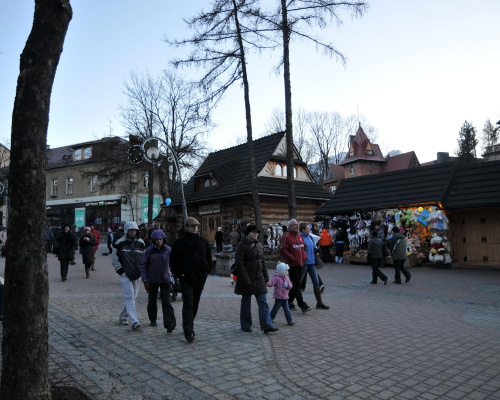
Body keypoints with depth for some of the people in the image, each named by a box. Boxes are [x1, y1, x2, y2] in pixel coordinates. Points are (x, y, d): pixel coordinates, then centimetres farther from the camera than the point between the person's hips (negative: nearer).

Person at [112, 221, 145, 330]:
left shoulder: (140, 243, 8)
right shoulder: (120, 243, -3)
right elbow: (115, 259, 1)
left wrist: (142, 270, 7)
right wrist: (120, 271, -6)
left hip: (137, 274, 5)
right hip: (125, 274, -5)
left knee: (133, 296, 12)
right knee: (129, 296, -12)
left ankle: (123, 316, 31)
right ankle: (134, 321, -15)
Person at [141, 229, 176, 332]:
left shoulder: (168, 250, -3)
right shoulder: (149, 250, -6)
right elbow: (143, 266, -3)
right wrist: (145, 281, -9)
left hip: (165, 279, -1)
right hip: (152, 280, 1)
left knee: (166, 301, -10)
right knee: (152, 301, 15)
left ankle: (169, 324, -15)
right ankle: (153, 320, 37)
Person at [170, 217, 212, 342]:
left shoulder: (203, 241, 7)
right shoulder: (179, 242, -4)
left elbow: (209, 257, 17)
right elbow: (173, 260, 1)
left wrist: (207, 271, 9)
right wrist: (179, 274, -6)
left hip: (200, 278, 4)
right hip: (186, 278, -4)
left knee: (195, 304, 13)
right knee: (188, 304, -10)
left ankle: (189, 326, 30)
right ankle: (188, 332, -11)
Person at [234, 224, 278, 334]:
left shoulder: (259, 245, 11)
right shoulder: (242, 245, -11)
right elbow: (239, 264, -15)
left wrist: (266, 277, 12)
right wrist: (246, 281, -18)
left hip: (259, 278, 6)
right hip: (247, 279, -6)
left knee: (263, 302, 1)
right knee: (246, 302, 7)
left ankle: (267, 325, 2)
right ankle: (245, 325, 21)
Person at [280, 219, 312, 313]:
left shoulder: (299, 236, 14)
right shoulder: (286, 237, -11)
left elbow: (303, 248, 26)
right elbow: (283, 251, -16)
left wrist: (304, 257, 12)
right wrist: (292, 258, -15)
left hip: (300, 264, 8)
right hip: (292, 265, -8)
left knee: (296, 284, 13)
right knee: (296, 285, -6)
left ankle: (289, 301, 27)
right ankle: (302, 305, -5)